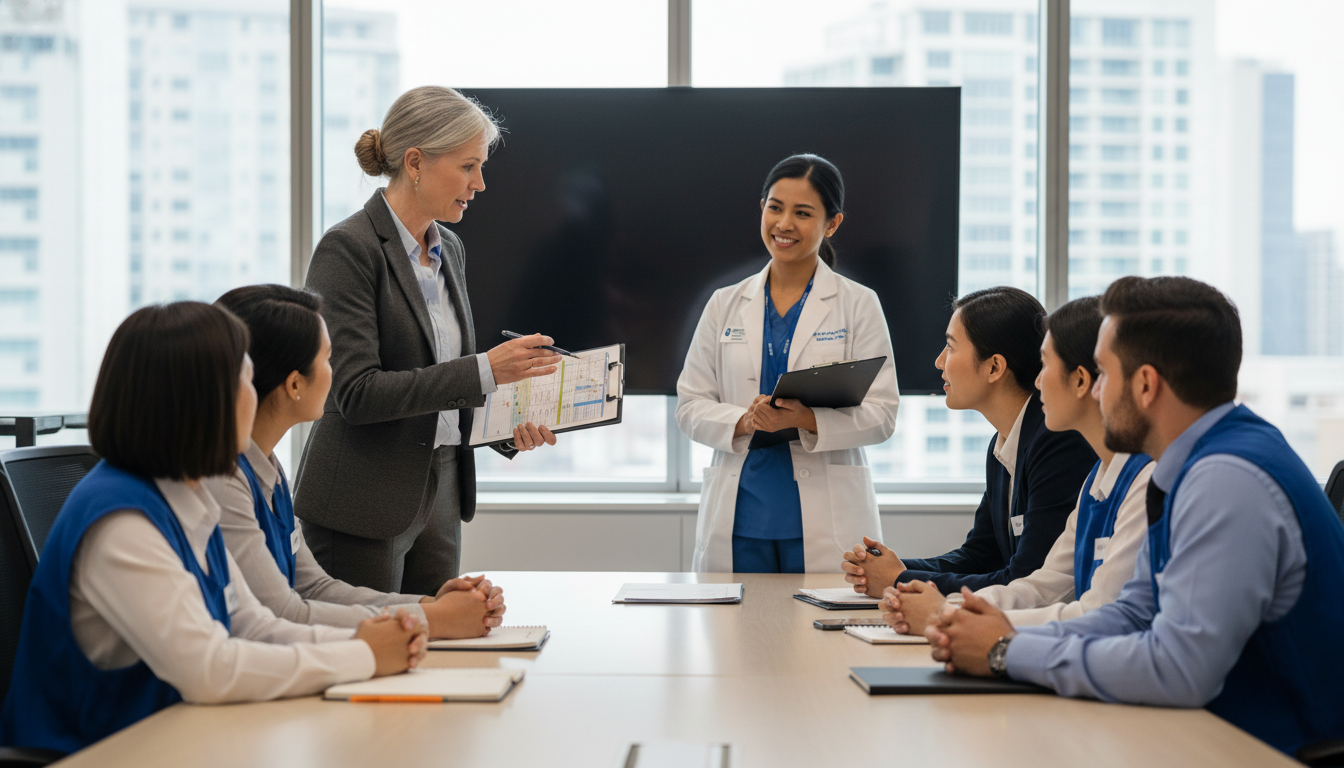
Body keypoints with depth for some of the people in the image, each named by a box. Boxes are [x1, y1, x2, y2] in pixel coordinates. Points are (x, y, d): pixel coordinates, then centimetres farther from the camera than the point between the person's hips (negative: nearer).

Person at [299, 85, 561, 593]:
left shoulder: (449, 250, 11)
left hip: (441, 494, 8)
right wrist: (486, 370, -24)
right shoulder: (348, 249, -13)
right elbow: (356, 391, -21)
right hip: (362, 508, -7)